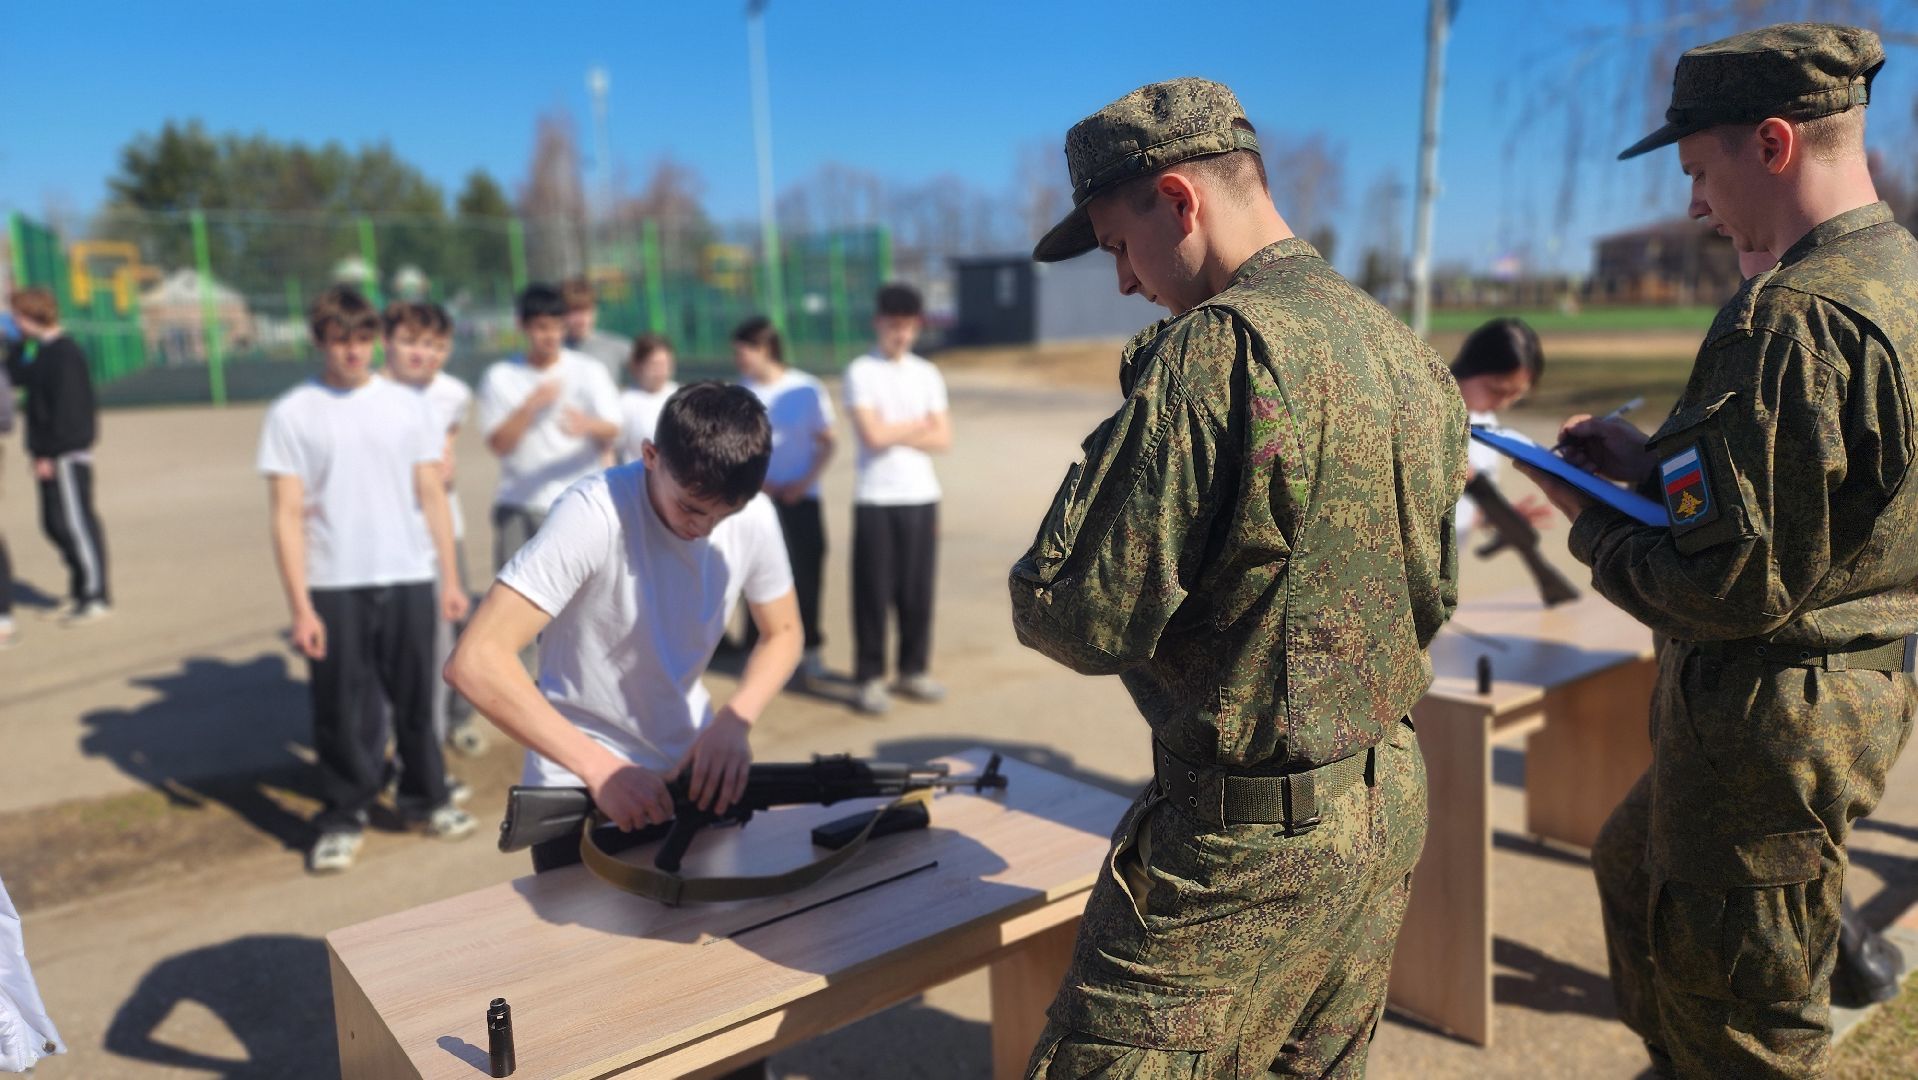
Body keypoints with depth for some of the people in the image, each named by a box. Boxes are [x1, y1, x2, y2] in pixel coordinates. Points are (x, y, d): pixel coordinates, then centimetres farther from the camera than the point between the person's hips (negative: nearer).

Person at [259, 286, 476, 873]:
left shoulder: (408, 405, 7)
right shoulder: (292, 414, 0)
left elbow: (432, 496, 9)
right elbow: (288, 515, -3)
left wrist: (450, 577, 4)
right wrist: (300, 606, -8)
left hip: (409, 578, 2)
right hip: (334, 584, -2)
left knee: (415, 697, 10)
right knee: (340, 708, 4)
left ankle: (427, 796, 27)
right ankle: (342, 819, 18)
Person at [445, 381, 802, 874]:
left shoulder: (755, 517, -11)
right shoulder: (595, 514, -26)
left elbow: (782, 634, 3)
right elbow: (475, 662, -30)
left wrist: (735, 720, -16)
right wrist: (599, 767, -34)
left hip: (694, 768, 5)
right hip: (581, 787, -4)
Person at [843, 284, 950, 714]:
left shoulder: (927, 374, 10)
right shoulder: (860, 372, -4)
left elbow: (943, 440, 4)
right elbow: (872, 435, -15)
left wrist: (895, 433, -7)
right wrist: (920, 425, -2)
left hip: (921, 497, 4)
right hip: (875, 499, -4)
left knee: (918, 588, 8)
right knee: (873, 590, 1)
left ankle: (914, 671, 21)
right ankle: (870, 678, 10)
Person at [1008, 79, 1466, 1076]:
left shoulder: (1219, 347, -21)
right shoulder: (1412, 355, 8)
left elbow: (1082, 618, -20)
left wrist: (1045, 589, 0)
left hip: (1247, 843, -9)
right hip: (1390, 808, 9)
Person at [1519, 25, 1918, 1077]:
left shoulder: (1791, 316, -25)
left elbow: (1734, 586, -26)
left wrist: (1593, 526, -9)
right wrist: (1654, 458, 7)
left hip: (1765, 722, -10)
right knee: (1632, 869, 31)